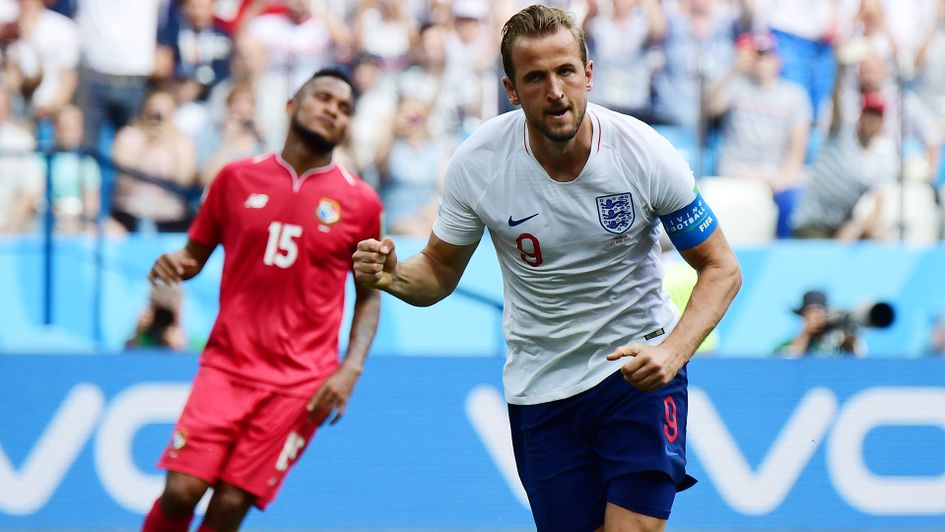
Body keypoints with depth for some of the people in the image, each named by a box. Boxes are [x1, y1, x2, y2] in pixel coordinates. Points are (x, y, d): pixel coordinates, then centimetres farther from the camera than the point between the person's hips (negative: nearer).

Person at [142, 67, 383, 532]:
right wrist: (175, 264, -8)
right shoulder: (238, 178, 6)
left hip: (300, 383, -1)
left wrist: (351, 369, -2)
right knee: (181, 490, -13)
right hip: (227, 366, 1)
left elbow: (369, 294, 11)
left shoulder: (359, 202, 3)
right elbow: (196, 253, 16)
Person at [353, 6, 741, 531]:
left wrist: (672, 352, -24)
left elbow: (721, 269, -8)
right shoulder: (476, 163, -13)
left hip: (639, 371, -2)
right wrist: (393, 275, -21)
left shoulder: (646, 153, -17)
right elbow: (440, 272, 2)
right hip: (540, 386, 2)